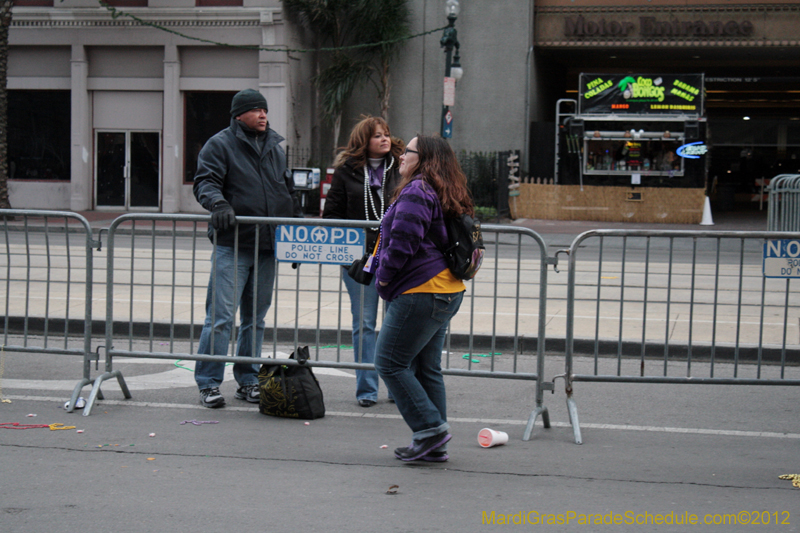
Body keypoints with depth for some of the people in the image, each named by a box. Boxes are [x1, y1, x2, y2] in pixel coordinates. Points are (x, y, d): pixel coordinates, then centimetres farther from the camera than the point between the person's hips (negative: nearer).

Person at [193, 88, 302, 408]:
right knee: (221, 316, -9)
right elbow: (205, 181, -10)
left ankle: (248, 381, 20)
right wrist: (218, 203, -30)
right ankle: (209, 384, -1)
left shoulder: (275, 147, 19)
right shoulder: (220, 145, 0)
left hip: (267, 248, 6)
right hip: (231, 246, -6)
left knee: (256, 317, 11)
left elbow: (289, 193, 25)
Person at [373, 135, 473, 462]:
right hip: (447, 290, 10)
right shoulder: (441, 194, 17)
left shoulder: (415, 192, -15)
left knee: (389, 362, -4)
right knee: (426, 367, 13)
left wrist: (384, 276, -6)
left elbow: (402, 243, -22)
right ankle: (434, 446, 14)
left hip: (420, 292, -10)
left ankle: (430, 428, -6)